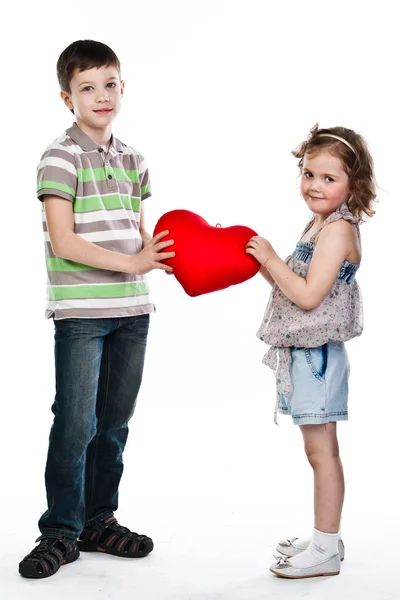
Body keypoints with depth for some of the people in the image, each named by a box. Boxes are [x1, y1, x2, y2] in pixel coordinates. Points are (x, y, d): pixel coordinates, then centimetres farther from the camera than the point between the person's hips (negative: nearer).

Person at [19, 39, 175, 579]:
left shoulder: (133, 161, 14)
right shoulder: (61, 157, -6)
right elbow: (63, 242, -13)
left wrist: (164, 252, -3)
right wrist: (131, 262, -17)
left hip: (132, 311, 6)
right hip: (80, 312, -6)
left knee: (115, 421, 12)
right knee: (75, 423, -4)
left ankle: (99, 521, 25)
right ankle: (61, 531, 9)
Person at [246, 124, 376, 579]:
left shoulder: (337, 230, -16)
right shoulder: (322, 225, 15)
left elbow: (308, 295, -22)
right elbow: (296, 285, 16)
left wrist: (271, 258, -13)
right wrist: (262, 262, 6)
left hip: (318, 353, -10)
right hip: (305, 351, 10)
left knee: (321, 449, -3)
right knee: (319, 448, 15)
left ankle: (326, 550, 6)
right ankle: (325, 538, 26)